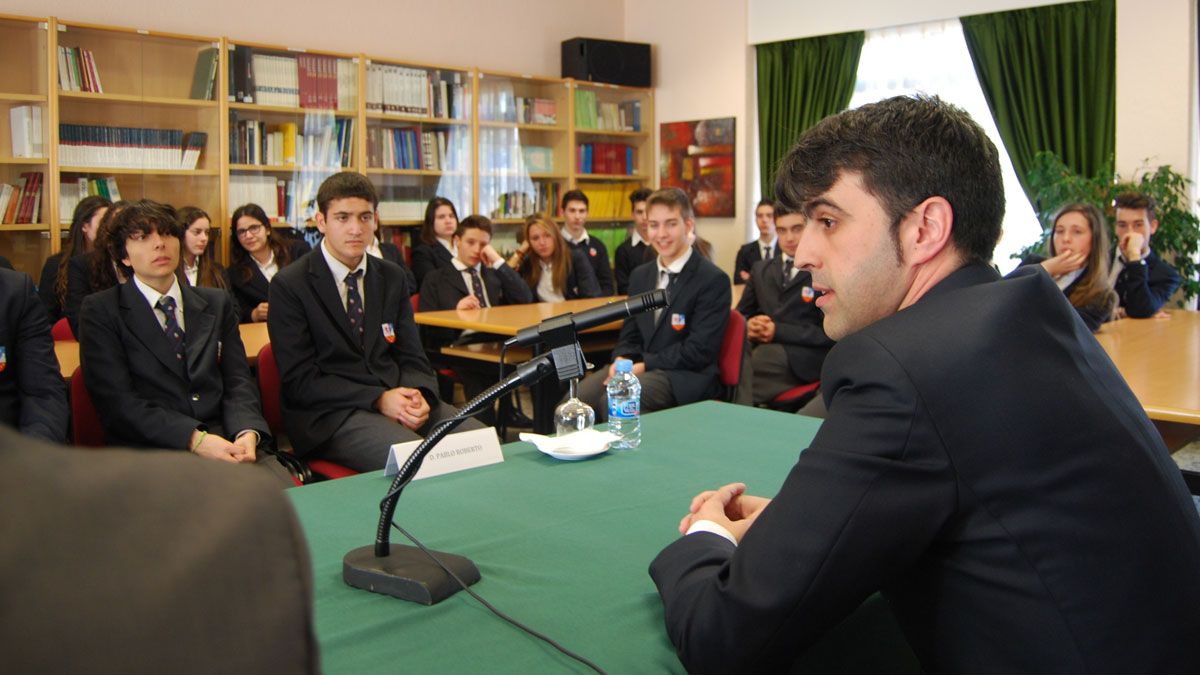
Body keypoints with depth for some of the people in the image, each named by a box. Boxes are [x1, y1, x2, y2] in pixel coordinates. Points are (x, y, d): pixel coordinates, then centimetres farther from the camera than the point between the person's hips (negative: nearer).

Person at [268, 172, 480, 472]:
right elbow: (300, 380, -7)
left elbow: (413, 359, 14)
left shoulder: (393, 278, 14)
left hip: (396, 395, 6)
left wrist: (417, 395, -11)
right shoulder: (289, 286, -2)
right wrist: (378, 400, -18)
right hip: (330, 414, -5)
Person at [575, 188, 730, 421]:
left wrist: (644, 366, -16)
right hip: (636, 367, 6)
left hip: (684, 376, -6)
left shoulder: (714, 280, -7)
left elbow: (699, 350, -12)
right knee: (576, 398, -21)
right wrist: (621, 360, -4)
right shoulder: (640, 276, 16)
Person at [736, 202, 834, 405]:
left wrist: (778, 331, -12)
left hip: (803, 357, -4)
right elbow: (741, 314, 24)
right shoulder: (761, 269, 20)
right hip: (761, 348, 4)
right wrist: (747, 325, -1)